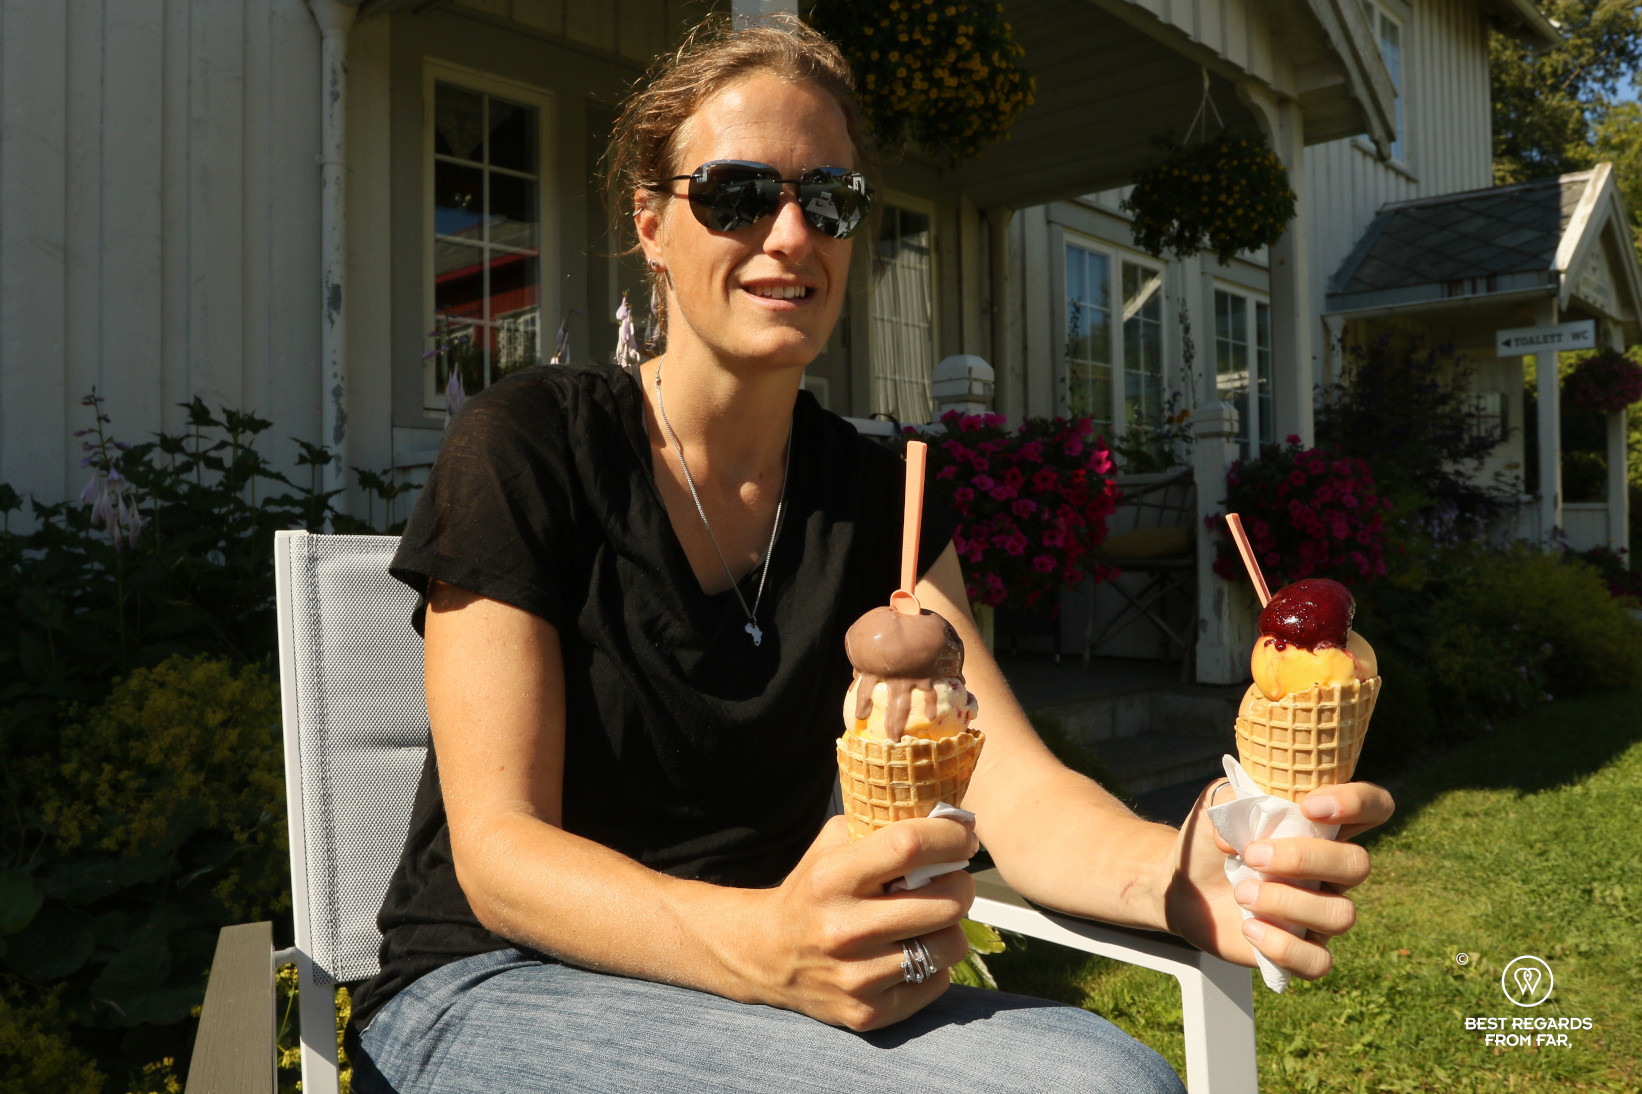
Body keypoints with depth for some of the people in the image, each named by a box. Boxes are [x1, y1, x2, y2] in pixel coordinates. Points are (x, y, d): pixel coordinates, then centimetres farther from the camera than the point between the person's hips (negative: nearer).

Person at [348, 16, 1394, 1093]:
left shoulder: (883, 499, 1)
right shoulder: (524, 448, -13)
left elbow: (1015, 789, -10)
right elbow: (498, 851, -17)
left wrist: (1185, 876, -33)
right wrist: (764, 946, -36)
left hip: (755, 990, 5)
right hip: (496, 989, -4)